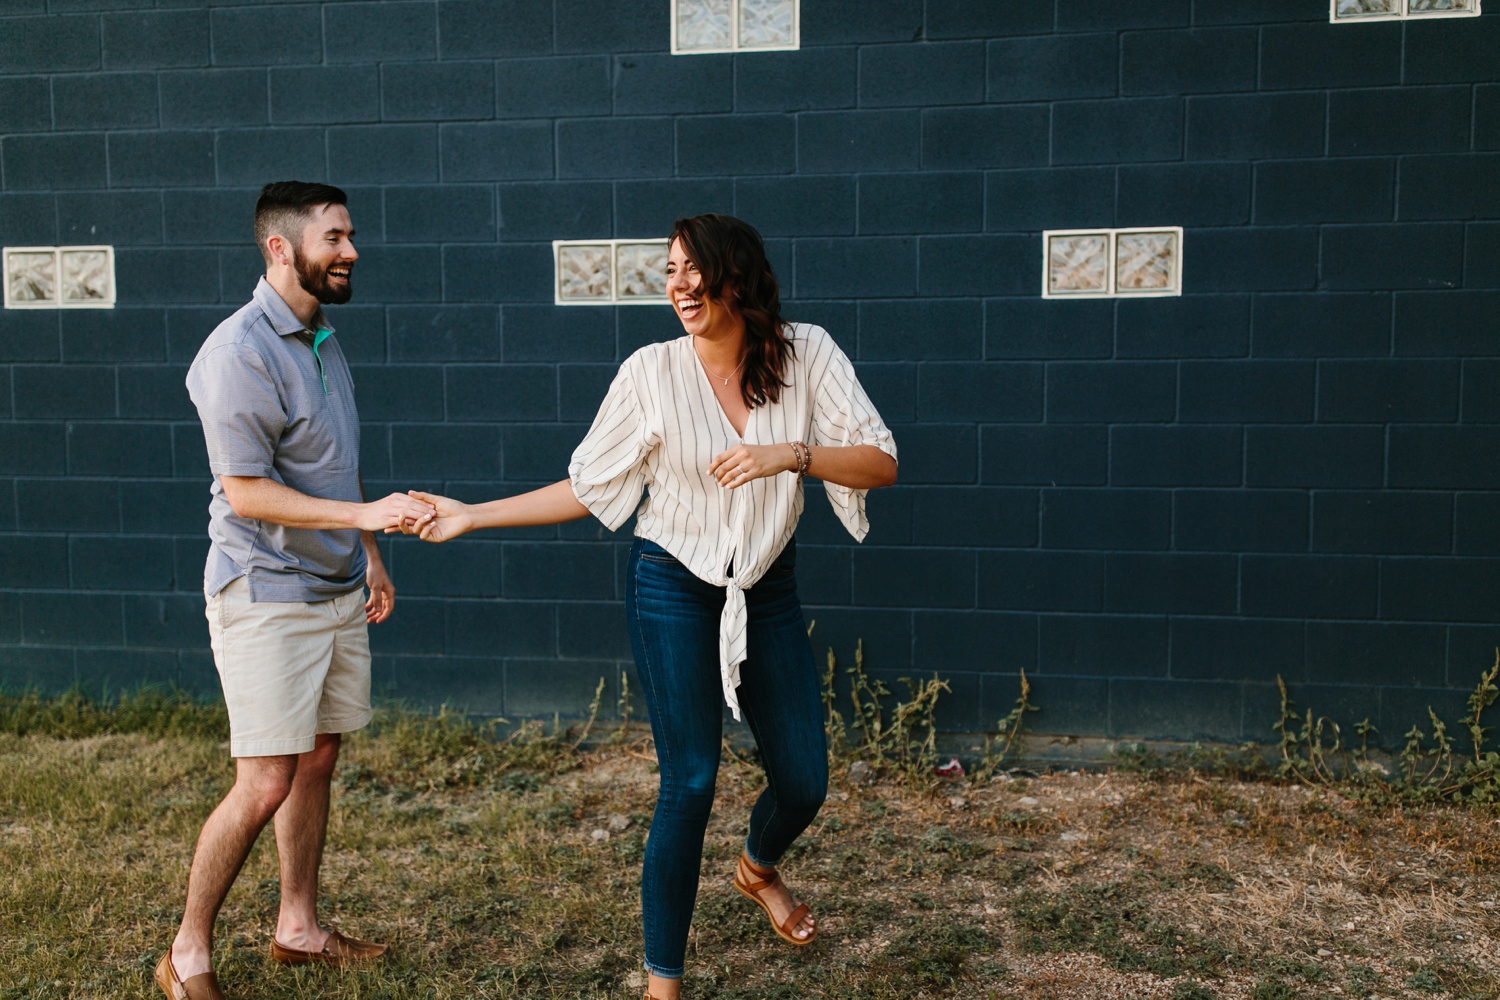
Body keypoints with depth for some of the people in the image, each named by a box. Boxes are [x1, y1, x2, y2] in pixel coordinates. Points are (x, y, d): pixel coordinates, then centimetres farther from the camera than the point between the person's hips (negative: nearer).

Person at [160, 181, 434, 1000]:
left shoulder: (323, 340, 11)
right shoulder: (240, 353, -17)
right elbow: (246, 493, -20)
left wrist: (369, 555, 17)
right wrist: (365, 514, -26)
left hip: (337, 591, 8)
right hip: (266, 598, -8)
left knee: (317, 761, 14)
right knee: (265, 784, -5)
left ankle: (298, 926, 29)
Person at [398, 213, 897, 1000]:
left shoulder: (807, 354, -8)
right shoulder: (651, 372, -11)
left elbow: (881, 463, -12)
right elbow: (589, 487, -3)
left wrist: (793, 453, -28)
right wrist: (470, 516, -7)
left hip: (767, 589, 3)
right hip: (674, 588, -2)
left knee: (803, 784, 9)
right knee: (690, 784, -4)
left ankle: (758, 868, 47)